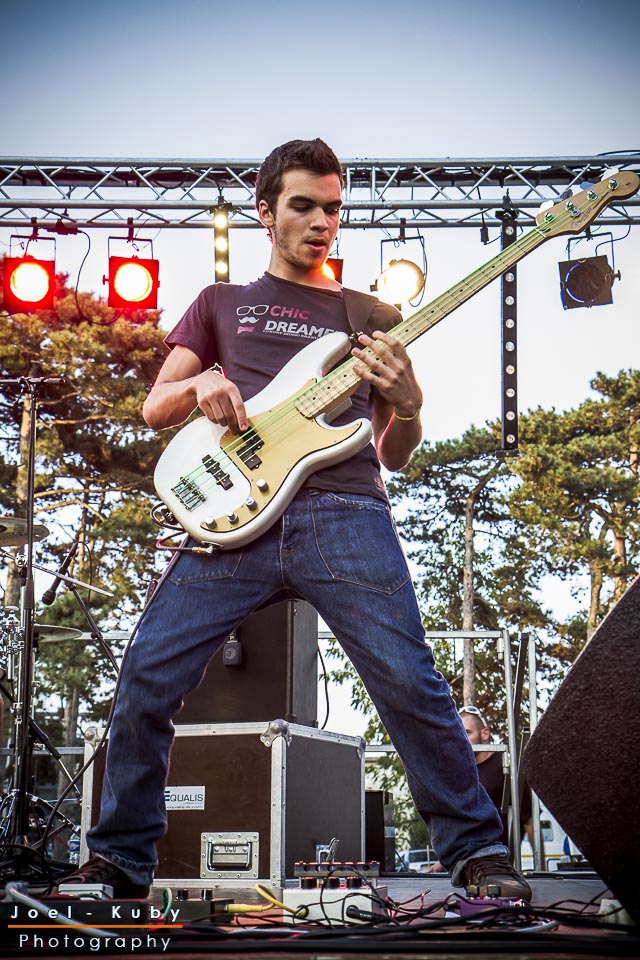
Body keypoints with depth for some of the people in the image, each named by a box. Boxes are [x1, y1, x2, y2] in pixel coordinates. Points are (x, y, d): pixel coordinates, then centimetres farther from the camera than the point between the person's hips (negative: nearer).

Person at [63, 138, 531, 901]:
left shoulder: (372, 318, 22)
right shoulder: (222, 303, 24)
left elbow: (397, 456, 19)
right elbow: (154, 408, 19)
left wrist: (405, 403, -5)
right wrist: (198, 387, -4)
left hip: (344, 514, 0)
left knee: (408, 681, -13)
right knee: (148, 678, -7)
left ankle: (477, 853, 2)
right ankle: (119, 861, 10)